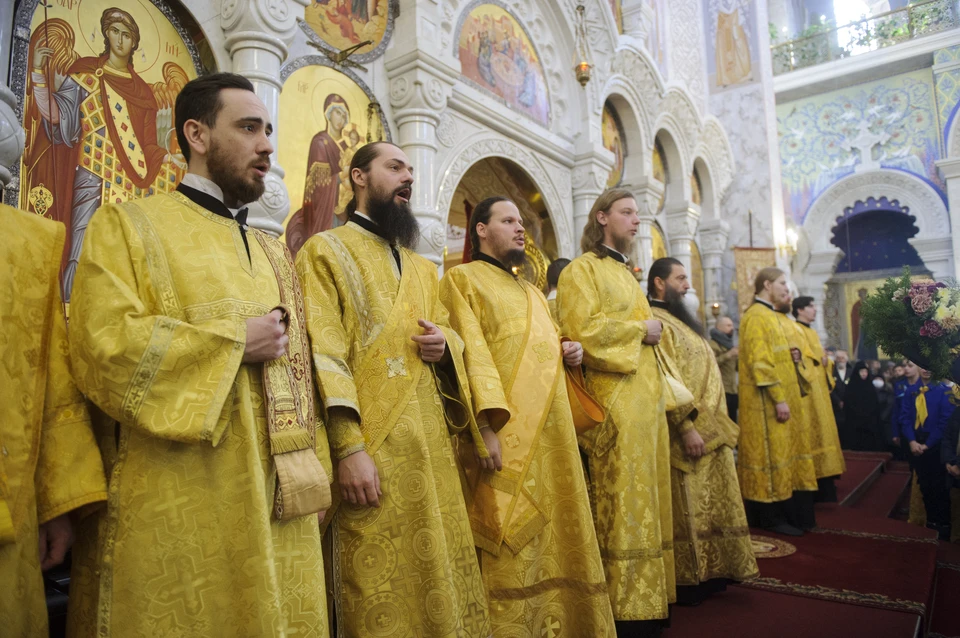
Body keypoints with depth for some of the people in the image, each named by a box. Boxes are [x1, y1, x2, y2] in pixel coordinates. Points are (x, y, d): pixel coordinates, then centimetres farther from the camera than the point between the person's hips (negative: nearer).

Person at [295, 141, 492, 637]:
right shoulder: (325, 250, 1)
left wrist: (445, 343, -2)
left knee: (441, 572, 12)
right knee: (382, 589, -1)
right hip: (372, 444, -6)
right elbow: (323, 353, -10)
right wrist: (349, 447, -19)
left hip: (431, 442, 7)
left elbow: (450, 333, 24)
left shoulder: (421, 267, 21)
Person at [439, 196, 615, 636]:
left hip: (551, 433, 8)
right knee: (511, 544, -4)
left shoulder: (531, 292, 25)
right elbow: (469, 354, -12)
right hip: (506, 435, -8)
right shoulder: (462, 280, 0)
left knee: (553, 537, 11)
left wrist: (570, 352, 7)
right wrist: (484, 425, -22)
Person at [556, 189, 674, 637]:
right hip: (614, 405, -9)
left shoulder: (625, 273, 23)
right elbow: (583, 330, -17)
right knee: (620, 506, -6)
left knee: (645, 500, 11)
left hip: (645, 401, 9)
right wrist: (639, 329, -9)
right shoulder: (582, 270, -4)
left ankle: (647, 601, 21)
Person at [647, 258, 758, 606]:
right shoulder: (656, 322, -14)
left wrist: (717, 424, 18)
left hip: (710, 429, 10)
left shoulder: (678, 320, 17)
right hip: (690, 432, -10)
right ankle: (689, 580, 12)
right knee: (690, 509, 0)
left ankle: (710, 572, 26)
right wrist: (687, 428, -25)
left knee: (709, 504, 15)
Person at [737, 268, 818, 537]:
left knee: (783, 452, 13)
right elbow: (760, 363, -21)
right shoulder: (756, 317, -14)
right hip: (767, 403, -10)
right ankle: (772, 517, 4)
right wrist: (779, 398, -23)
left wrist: (790, 355, 8)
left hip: (781, 399, 10)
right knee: (771, 454, -5)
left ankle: (788, 513, 21)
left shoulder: (769, 315, 17)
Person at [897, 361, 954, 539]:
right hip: (916, 445, 4)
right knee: (925, 485, 12)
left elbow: (946, 421, -12)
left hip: (936, 445, -4)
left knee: (940, 486, 2)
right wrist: (911, 441, -10)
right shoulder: (911, 391, 5)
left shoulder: (943, 390, -9)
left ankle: (944, 525, 15)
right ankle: (931, 523, 23)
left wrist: (928, 444, -14)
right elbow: (905, 417, 4)